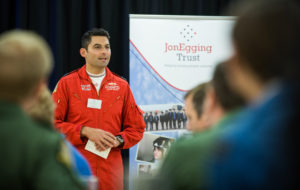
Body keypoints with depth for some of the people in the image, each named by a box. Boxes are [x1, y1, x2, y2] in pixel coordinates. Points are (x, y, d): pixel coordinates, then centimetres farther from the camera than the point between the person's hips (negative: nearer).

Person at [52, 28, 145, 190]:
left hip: (110, 170, 2)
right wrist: (85, 131, -13)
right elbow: (52, 123, -3)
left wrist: (118, 140, -6)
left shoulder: (122, 86, 10)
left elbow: (136, 128, 13)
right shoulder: (66, 83, 3)